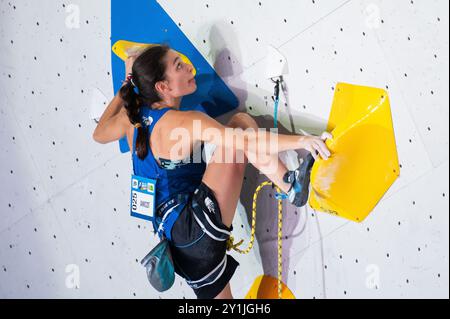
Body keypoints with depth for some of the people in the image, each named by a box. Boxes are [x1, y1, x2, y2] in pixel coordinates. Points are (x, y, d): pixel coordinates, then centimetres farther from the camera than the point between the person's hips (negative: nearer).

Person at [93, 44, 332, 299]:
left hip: (175, 235, 9)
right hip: (199, 223, -9)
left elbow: (99, 134, 34)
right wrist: (300, 141, -23)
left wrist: (128, 84, 37)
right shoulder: (185, 121, -13)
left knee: (218, 295, 20)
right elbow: (247, 141, -25)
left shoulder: (132, 116, 10)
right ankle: (290, 186, -6)